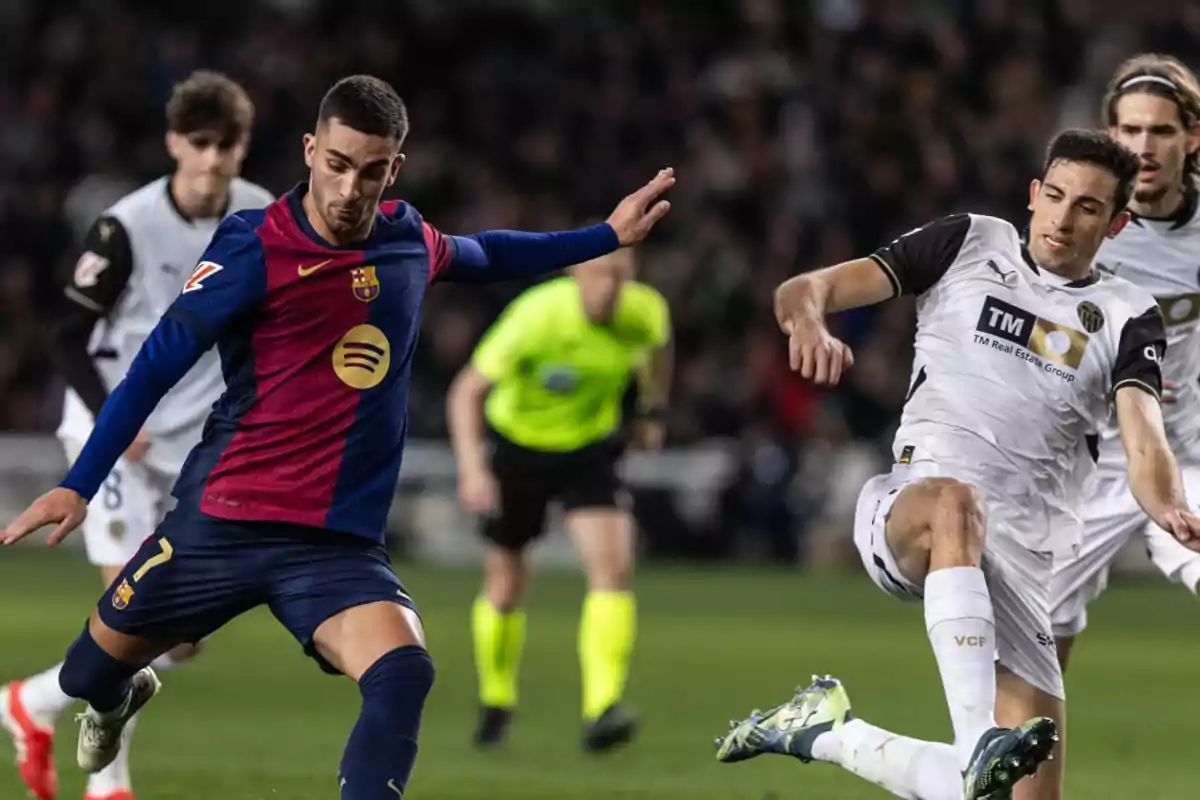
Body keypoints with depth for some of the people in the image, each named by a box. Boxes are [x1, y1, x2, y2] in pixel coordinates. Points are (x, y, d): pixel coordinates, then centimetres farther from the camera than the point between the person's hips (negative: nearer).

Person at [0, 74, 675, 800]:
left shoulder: (413, 243, 2)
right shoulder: (255, 249, -14)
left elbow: (486, 256, 27)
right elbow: (156, 367, -12)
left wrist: (608, 237, 29)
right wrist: (78, 486, -17)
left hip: (341, 540, 2)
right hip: (222, 522, -2)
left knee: (404, 676, -27)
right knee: (91, 671, 18)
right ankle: (120, 697, 57)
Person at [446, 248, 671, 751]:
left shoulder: (645, 311, -19)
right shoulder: (537, 316, -30)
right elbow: (466, 392, -28)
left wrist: (652, 411, 16)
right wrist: (471, 469, -39)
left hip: (590, 449, 2)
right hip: (518, 446, -2)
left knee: (614, 567, -21)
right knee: (506, 586, 8)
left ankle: (602, 709, -24)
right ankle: (496, 703, 34)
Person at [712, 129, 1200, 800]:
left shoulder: (1128, 317, 10)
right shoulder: (971, 244, 11)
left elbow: (1145, 448, -6)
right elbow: (806, 290, 6)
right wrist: (808, 320, -20)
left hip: (1021, 563, 2)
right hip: (903, 514, -2)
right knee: (955, 501, -39)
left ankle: (828, 733, 20)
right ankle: (981, 744, -50)